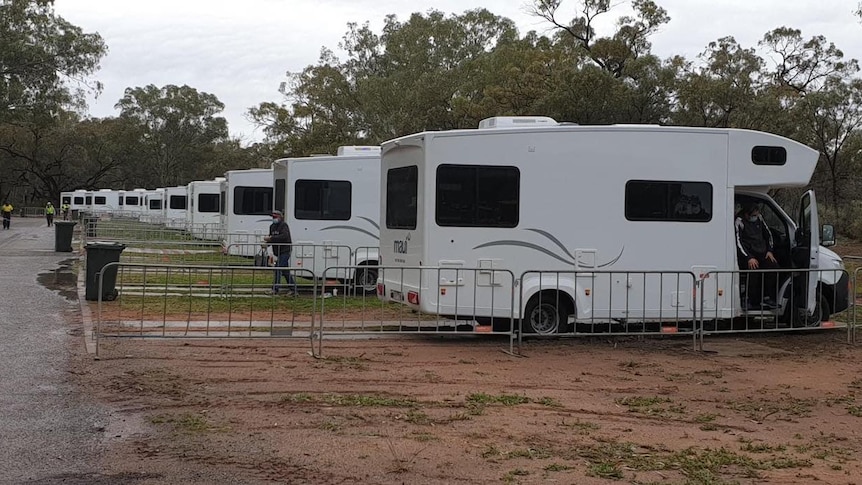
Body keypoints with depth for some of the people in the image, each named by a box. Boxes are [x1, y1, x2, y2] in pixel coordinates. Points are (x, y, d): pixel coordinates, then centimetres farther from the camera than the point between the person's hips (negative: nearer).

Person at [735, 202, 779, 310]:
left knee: (774, 267, -19)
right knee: (753, 270, -29)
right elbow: (739, 242, -13)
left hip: (762, 253, 5)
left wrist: (770, 251, 12)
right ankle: (752, 302, -20)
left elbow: (768, 234, 24)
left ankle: (767, 298, -11)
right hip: (748, 255, -5)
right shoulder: (740, 222, -7)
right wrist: (749, 258, -20)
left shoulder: (759, 218, 12)